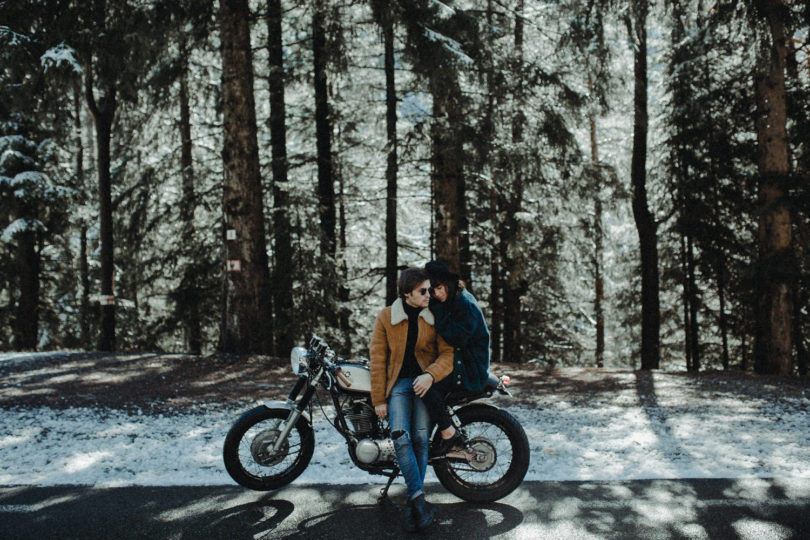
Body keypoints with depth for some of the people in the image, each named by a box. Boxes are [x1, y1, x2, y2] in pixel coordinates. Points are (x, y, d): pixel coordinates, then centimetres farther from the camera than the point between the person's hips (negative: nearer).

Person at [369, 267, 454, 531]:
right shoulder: (386, 318, 3)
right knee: (400, 436, -22)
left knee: (420, 437, -15)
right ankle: (419, 500, -18)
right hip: (398, 383, 0)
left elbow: (448, 353, -1)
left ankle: (412, 503, -1)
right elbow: (378, 359, 3)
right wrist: (379, 399, -1)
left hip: (426, 381, 0)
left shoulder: (435, 317, 4)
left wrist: (430, 375, -21)